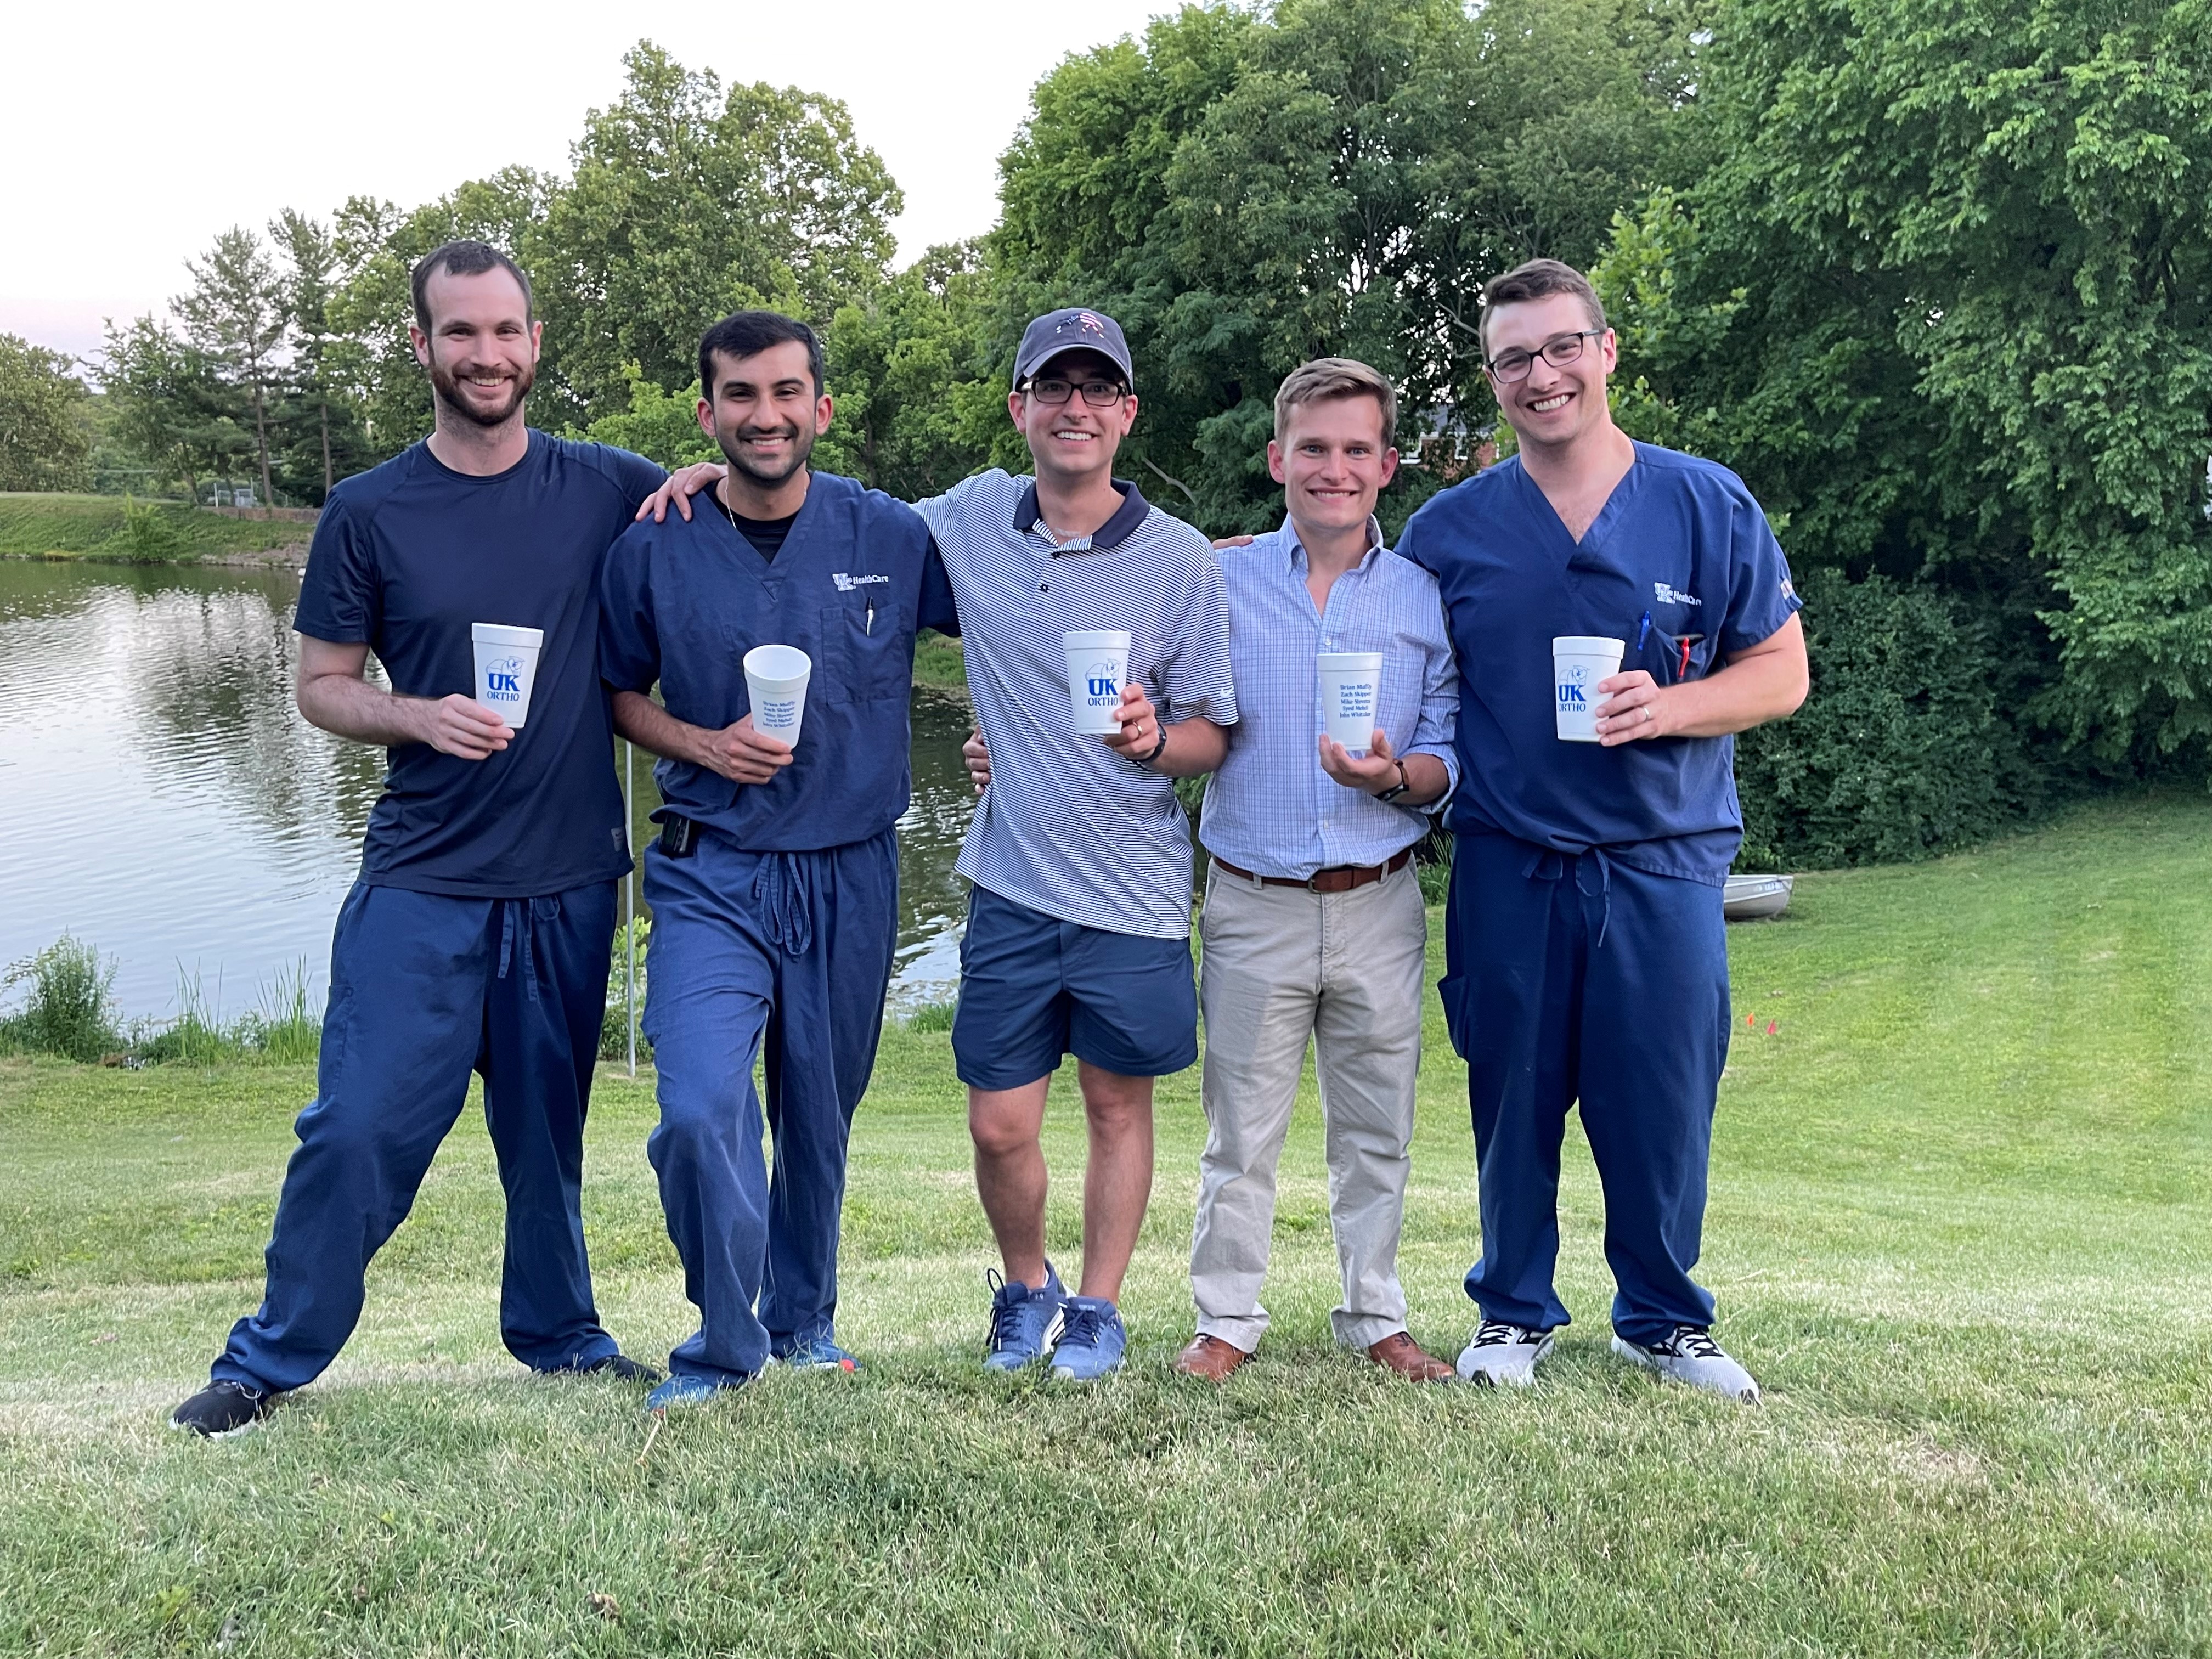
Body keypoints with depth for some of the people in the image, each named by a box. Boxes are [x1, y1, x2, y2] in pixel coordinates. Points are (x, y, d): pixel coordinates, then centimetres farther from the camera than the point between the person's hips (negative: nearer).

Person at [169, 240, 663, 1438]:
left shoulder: (609, 489, 1)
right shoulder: (369, 512, 0)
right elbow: (321, 686, 5)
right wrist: (420, 717, -15)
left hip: (568, 879, 1)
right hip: (420, 879, -1)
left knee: (547, 1131, 13)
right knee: (359, 1125, -3)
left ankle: (558, 1333, 32)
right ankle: (273, 1359, 16)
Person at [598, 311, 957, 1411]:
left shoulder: (894, 537, -3)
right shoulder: (652, 551, -2)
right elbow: (618, 694, 9)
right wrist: (703, 745, -9)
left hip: (852, 873, 1)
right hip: (711, 874, -1)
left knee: (822, 1113, 13)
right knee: (701, 1110, -18)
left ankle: (805, 1320, 37)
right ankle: (726, 1342, 6)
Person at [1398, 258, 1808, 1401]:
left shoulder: (1709, 505, 1)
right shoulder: (1447, 531, 3)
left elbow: (1782, 671, 2)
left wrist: (1669, 708, -14)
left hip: (1665, 863, 0)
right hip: (1508, 867, 1)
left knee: (1663, 1101, 6)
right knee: (1514, 1101, 8)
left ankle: (1664, 1318, 27)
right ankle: (1514, 1310, 28)